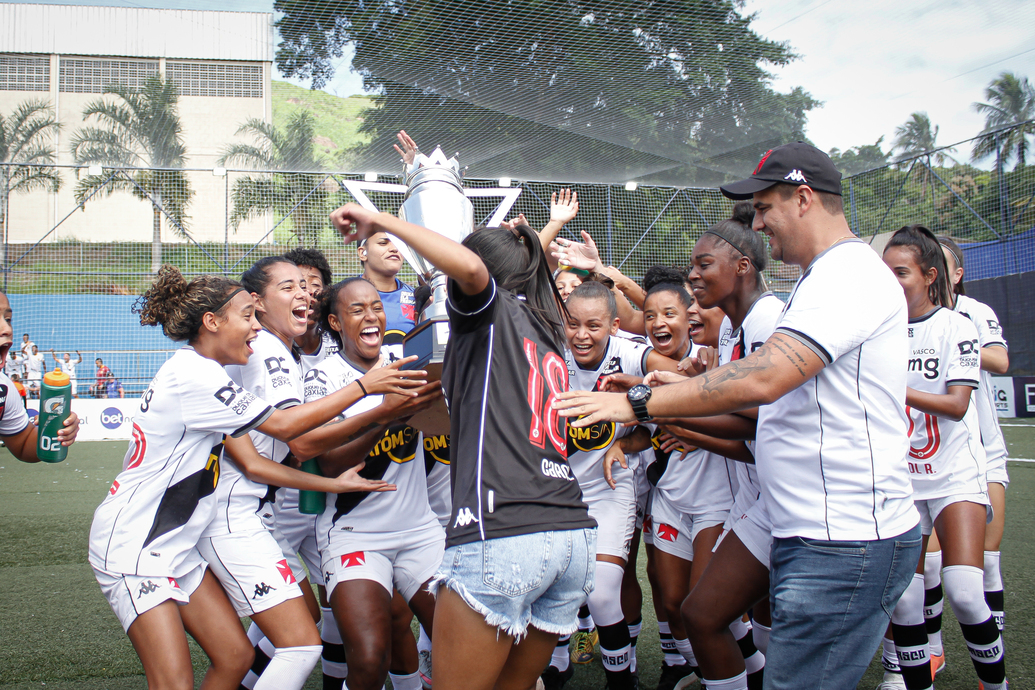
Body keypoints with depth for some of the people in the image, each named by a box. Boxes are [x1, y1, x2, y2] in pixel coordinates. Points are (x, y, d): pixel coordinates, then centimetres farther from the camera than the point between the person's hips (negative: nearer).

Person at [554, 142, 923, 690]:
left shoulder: (849, 274, -15)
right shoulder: (826, 278, 22)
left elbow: (761, 379, -26)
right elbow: (780, 387, 25)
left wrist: (638, 404, -22)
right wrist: (692, 390, 15)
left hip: (844, 546, -11)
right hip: (820, 537, 11)